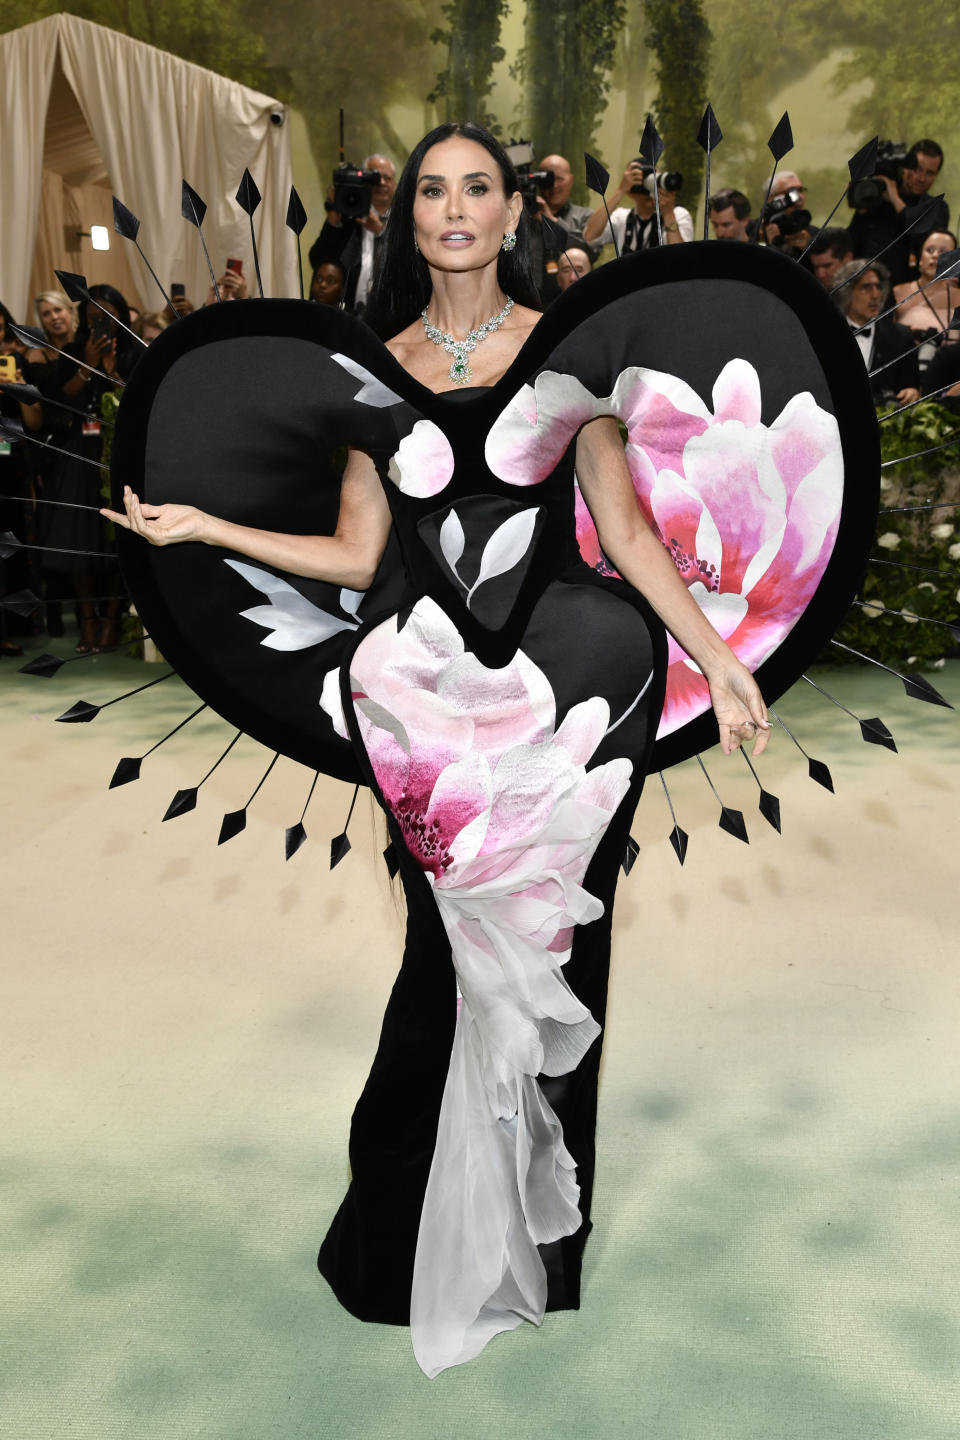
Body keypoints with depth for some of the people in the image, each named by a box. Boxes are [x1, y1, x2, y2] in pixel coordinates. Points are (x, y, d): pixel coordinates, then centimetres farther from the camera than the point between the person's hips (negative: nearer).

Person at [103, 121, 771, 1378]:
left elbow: (628, 533, 2)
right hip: (435, 686, 1)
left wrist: (720, 662, -4)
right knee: (453, 949, 5)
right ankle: (428, 1250, 26)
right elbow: (357, 555, 9)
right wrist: (202, 527, 4)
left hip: (570, 682, -1)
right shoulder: (377, 364, 10)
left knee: (549, 951, 4)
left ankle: (535, 1251, 25)